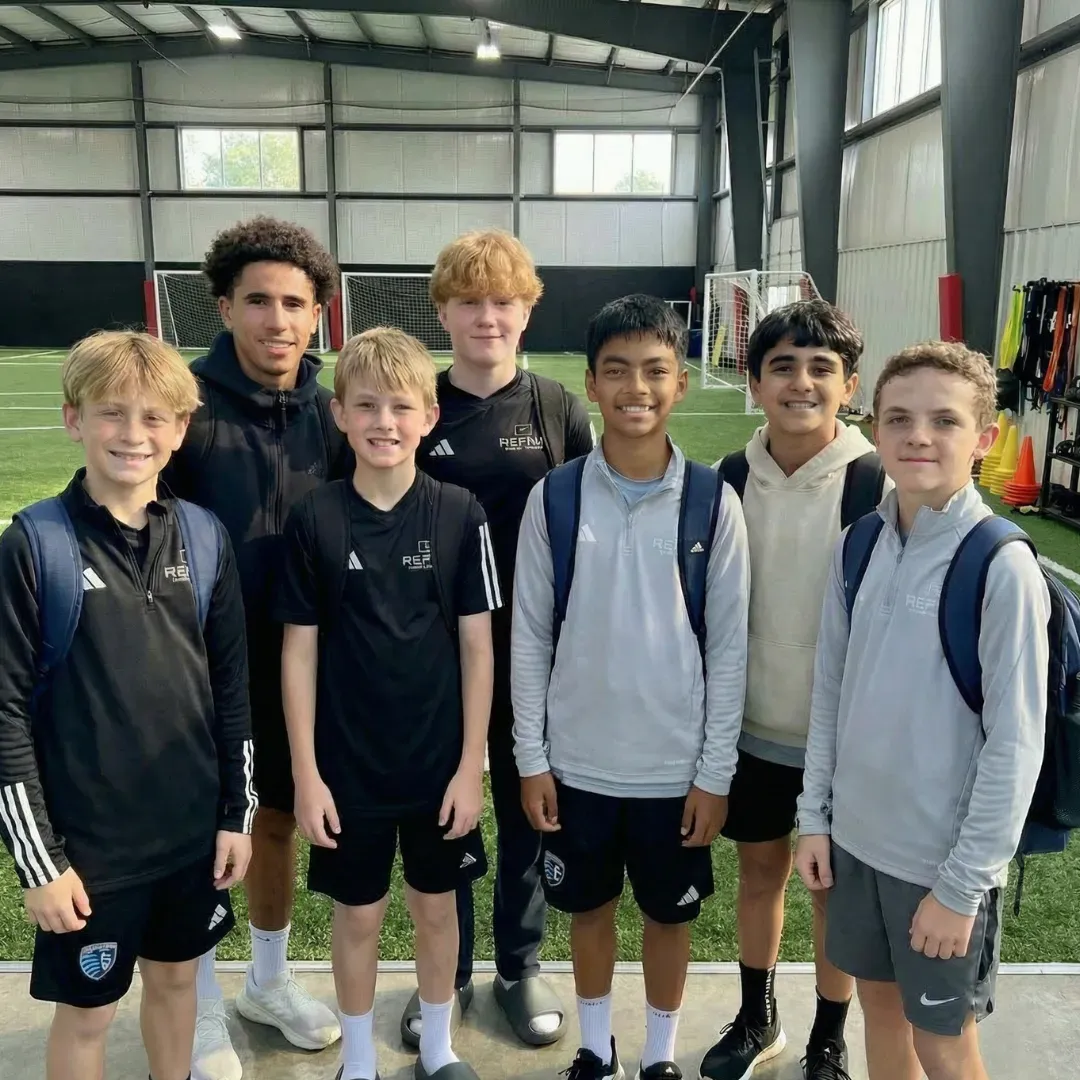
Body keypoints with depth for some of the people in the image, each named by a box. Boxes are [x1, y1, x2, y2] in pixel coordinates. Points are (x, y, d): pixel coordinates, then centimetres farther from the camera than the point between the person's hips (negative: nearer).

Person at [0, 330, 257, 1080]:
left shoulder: (206, 536, -2)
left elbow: (231, 684, 4)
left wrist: (239, 812, 4)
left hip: (194, 827, 3)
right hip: (89, 840, -3)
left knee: (176, 978, 21)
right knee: (87, 1010, 14)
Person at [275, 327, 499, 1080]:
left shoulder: (459, 514, -8)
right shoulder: (315, 520, -8)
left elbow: (477, 645, -4)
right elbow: (299, 652, -4)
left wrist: (472, 764, -5)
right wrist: (305, 772, -5)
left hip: (440, 760, 1)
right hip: (347, 763, 0)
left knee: (436, 905, 17)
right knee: (358, 914, 15)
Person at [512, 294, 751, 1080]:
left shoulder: (714, 503, -9)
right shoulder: (554, 497, -7)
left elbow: (730, 647, -5)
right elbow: (530, 637, -2)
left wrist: (716, 772, -4)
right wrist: (532, 758, -2)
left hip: (677, 766, -1)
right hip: (579, 761, 1)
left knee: (670, 914, 17)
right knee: (589, 907, 19)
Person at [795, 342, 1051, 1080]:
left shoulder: (1003, 566, -19)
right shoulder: (858, 547, -2)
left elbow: (1015, 744, -17)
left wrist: (963, 883, -14)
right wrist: (815, 816, 5)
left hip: (945, 858, -5)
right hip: (859, 835, 5)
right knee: (880, 1004, 21)